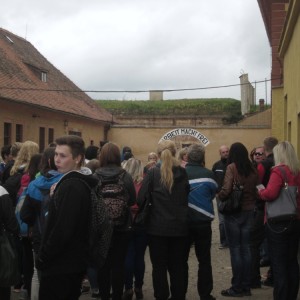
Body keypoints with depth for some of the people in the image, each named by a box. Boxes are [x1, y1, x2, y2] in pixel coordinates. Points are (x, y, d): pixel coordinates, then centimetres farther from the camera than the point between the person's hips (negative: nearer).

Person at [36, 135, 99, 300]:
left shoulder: (71, 186, -22)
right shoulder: (81, 182, 10)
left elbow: (62, 230, -26)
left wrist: (42, 258, -16)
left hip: (61, 263, -10)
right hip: (73, 261, 10)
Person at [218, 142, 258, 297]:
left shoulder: (232, 167, -11)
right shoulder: (252, 168, 4)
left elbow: (226, 190, -19)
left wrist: (219, 197, 0)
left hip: (233, 211, -5)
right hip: (249, 211, 5)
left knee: (235, 249, 1)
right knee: (246, 248, 11)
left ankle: (237, 288, 6)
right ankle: (246, 286, 18)